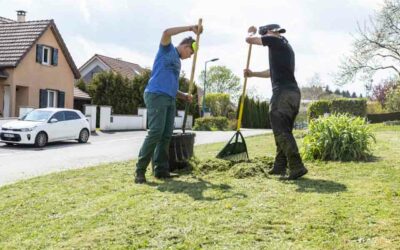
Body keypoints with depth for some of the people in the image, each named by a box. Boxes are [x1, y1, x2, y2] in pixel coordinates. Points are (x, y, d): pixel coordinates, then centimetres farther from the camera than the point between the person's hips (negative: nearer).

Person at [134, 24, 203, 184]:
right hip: (156, 95, -9)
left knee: (166, 135, 1)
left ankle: (161, 170, 3)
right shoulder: (167, 49, 8)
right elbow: (166, 33, -14)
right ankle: (140, 170, -13)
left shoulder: (177, 62, 29)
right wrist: (190, 28, -11)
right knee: (155, 133, -16)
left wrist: (183, 96, 13)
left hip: (170, 99, 9)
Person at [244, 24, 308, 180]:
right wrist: (253, 74, 36)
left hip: (283, 93, -9)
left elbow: (249, 40, 6)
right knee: (284, 131, 12)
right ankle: (280, 166, 16)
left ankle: (297, 167, -16)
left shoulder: (274, 40, 0)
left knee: (281, 132, -10)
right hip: (294, 92, 9)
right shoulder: (286, 46, 27)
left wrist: (252, 32, 28)